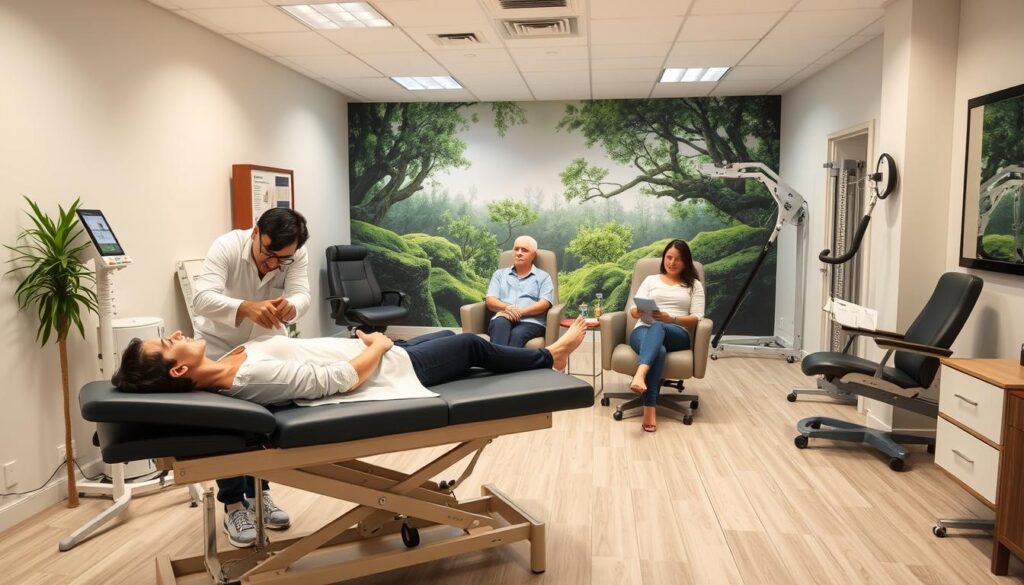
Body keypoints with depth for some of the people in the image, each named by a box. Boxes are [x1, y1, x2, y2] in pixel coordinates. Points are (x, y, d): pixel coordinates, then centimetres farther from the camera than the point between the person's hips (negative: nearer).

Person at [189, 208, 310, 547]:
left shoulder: (297, 255, -22)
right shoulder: (227, 246, -30)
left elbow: (302, 296, -33)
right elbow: (202, 298, -42)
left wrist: (288, 307, -57)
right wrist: (246, 307, -60)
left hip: (266, 346, 3)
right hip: (220, 348, -3)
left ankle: (259, 493, 22)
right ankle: (233, 506, 6)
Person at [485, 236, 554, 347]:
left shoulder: (543, 277, 18)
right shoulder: (500, 274, 25)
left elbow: (544, 304, 2)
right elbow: (490, 301, 11)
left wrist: (520, 312, -13)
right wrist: (506, 308, -12)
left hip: (530, 322, -1)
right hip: (502, 321, 2)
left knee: (517, 333, -37)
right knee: (500, 323, -36)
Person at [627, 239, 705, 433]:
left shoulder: (694, 285, 22)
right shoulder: (651, 280, 26)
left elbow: (697, 318, 7)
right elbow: (633, 310, 16)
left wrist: (670, 318, -12)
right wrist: (639, 311, -11)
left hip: (677, 334, -1)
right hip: (644, 330, 1)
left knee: (658, 328, -41)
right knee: (658, 351, -39)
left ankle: (640, 374, -65)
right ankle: (649, 409, -49)